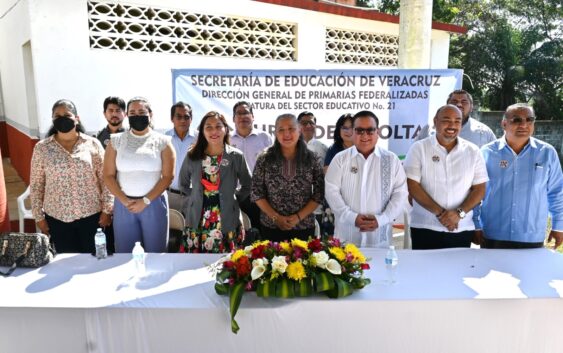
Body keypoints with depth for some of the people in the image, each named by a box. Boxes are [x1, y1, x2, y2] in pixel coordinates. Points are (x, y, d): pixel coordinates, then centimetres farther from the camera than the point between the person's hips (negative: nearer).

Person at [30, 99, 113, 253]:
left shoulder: (92, 144, -3)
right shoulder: (42, 148, 0)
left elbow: (105, 179, -2)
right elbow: (36, 185, 5)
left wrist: (107, 210, -5)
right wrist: (39, 216, 3)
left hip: (91, 214, -1)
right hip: (57, 217, 1)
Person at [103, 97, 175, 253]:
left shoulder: (162, 142, -1)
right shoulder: (116, 141, 5)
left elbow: (167, 176, -6)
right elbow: (108, 175, 3)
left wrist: (145, 201, -11)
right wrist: (124, 200, -8)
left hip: (154, 203, -2)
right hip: (123, 204, 2)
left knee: (155, 251, 7)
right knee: (124, 251, 10)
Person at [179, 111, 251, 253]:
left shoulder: (236, 156, -5)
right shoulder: (192, 156, 0)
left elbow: (247, 186, 7)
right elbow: (183, 183, 15)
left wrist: (233, 199, 1)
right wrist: (196, 197, 6)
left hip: (226, 221, -1)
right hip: (198, 221, 2)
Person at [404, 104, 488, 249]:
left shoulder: (473, 151, 5)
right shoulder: (419, 148, -2)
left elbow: (479, 189, 3)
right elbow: (413, 186, -8)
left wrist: (459, 213, -12)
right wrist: (439, 212, -13)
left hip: (462, 230, 2)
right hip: (425, 228, -2)